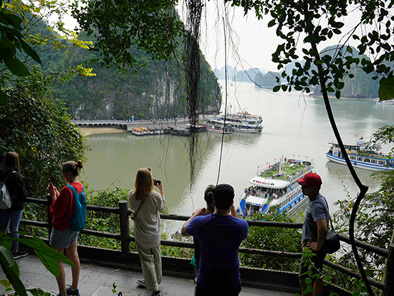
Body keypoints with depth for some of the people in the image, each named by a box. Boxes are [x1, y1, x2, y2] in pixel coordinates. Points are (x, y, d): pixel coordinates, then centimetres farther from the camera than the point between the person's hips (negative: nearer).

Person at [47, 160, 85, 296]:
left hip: (62, 228, -9)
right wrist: (57, 193, 6)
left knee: (56, 261, 5)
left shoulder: (67, 190, -25)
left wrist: (53, 195, -13)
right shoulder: (80, 187, 2)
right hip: (74, 227, 9)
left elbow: (56, 212, -21)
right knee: (74, 257, 18)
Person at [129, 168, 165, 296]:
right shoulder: (156, 196, -23)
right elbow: (162, 207, -1)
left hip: (141, 236, 0)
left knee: (146, 260, 13)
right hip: (154, 235, 1)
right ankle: (156, 280, 43)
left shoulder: (132, 196, -19)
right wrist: (161, 189, 2)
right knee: (156, 259, 23)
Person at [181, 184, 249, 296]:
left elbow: (184, 231, 2)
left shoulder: (200, 222, -22)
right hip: (231, 284, 1)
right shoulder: (242, 225, -20)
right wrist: (231, 208, 14)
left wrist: (196, 214, 16)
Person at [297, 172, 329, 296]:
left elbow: (323, 228, -37)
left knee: (304, 280, -3)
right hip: (314, 246, 10)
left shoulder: (316, 205, -25)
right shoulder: (320, 198, 7)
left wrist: (318, 246, -23)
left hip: (313, 250, -10)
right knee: (317, 277, 23)